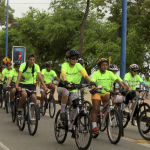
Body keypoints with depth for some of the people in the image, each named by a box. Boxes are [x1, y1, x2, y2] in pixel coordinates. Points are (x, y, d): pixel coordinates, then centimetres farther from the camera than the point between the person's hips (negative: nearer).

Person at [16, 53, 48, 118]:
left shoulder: (36, 66, -12)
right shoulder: (23, 65, -19)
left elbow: (40, 76, -20)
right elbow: (19, 75, -31)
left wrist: (44, 86, -32)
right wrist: (17, 86, -45)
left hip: (31, 84, 3)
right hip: (22, 84, -2)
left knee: (34, 97, -19)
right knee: (24, 94, -31)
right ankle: (19, 110, -10)